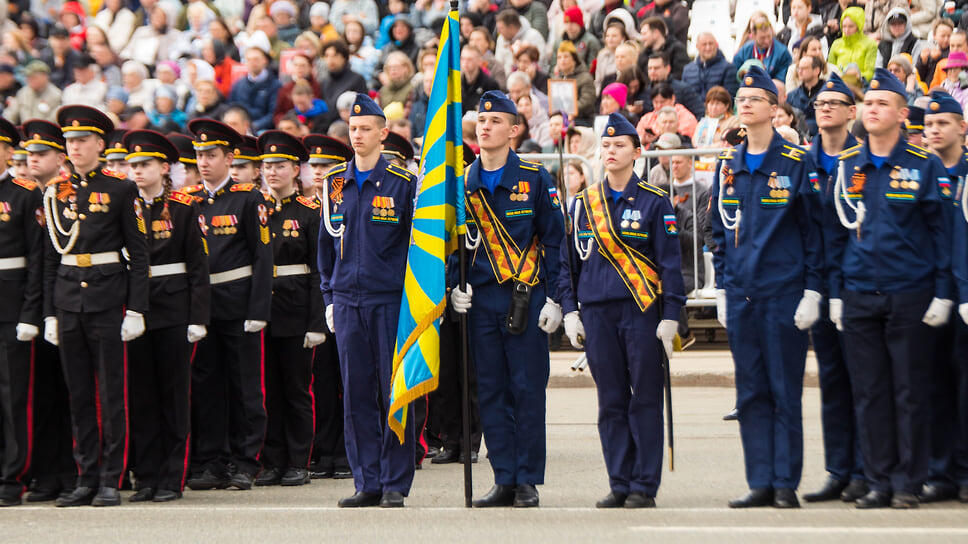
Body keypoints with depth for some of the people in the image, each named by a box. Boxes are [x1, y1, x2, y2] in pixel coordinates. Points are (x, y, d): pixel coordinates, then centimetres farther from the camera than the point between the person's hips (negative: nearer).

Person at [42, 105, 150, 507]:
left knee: (111, 391, -2)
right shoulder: (56, 193, 10)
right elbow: (51, 257, 13)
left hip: (108, 296, -4)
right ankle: (86, 478, 11)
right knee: (79, 394, 6)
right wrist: (50, 312, 8)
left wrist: (136, 309, -8)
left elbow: (139, 253, -1)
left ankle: (111, 481, 1)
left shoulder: (121, 190, 0)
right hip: (68, 299, 4)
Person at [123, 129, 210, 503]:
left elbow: (199, 267, -2)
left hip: (174, 309, -3)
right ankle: (147, 478, 8)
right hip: (137, 310, 3)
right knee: (141, 395, 3)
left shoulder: (183, 209, 0)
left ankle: (171, 479, 4)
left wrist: (198, 318, -9)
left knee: (174, 393, 1)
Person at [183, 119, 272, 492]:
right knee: (205, 387, 5)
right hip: (200, 304, 4)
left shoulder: (248, 198, -2)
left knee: (245, 387, 1)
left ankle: (245, 464, 7)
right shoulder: (188, 200, 8)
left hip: (238, 303, -4)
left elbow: (263, 257, -5)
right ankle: (209, 464, 10)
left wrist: (258, 311, -12)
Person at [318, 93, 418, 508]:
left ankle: (395, 484, 4)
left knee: (394, 393, -2)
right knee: (356, 395, 4)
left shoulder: (403, 183, -2)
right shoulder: (335, 183, 10)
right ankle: (367, 484, 9)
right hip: (347, 300, 4)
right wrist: (330, 297, 12)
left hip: (391, 299, -4)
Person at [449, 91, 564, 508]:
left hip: (526, 297, -3)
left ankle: (527, 481, 5)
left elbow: (554, 239, 0)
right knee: (491, 392, 4)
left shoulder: (534, 179, 0)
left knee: (528, 390, -1)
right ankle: (504, 480, 10)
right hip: (481, 299, 3)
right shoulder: (463, 183, 9)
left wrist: (553, 298, -5)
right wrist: (454, 286, 3)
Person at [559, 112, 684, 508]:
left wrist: (671, 316, -5)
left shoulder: (655, 202, 2)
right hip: (597, 313, 3)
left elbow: (670, 262, 1)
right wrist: (570, 312, 7)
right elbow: (568, 261, 15)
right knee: (611, 401, 4)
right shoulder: (582, 203, 11)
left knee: (645, 400, -1)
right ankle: (620, 485, 10)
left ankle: (645, 486, 3)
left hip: (642, 311, -3)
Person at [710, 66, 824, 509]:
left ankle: (786, 485, 4)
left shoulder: (796, 163, -2)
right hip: (741, 293, 4)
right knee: (750, 393, 5)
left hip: (785, 293, -4)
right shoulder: (728, 166, 11)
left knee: (785, 390, -1)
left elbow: (814, 231, -2)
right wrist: (722, 289, 12)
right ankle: (760, 484, 10)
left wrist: (812, 291, -7)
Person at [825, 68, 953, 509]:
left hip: (909, 296, -3)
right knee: (869, 392, 4)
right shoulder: (846, 167, 7)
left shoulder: (924, 166, -1)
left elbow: (941, 230, 0)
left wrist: (942, 293, -5)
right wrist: (835, 292, 7)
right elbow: (835, 234, 12)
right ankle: (879, 482, 11)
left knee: (909, 390, 2)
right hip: (859, 298, 3)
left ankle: (908, 483, 9)